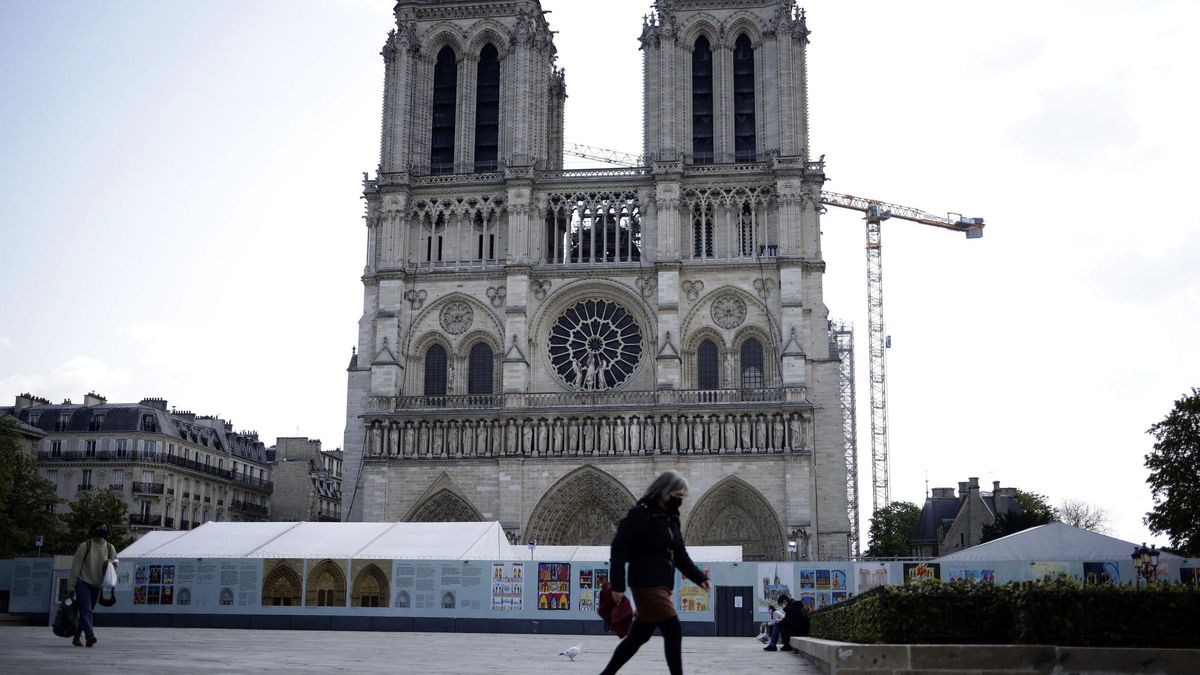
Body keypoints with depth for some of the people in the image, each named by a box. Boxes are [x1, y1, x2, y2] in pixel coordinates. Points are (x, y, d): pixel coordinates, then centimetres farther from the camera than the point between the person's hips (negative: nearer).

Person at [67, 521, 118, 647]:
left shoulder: (110, 548, 2)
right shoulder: (85, 546, -10)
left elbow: (116, 561, 16)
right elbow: (75, 566, -8)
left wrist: (111, 562, -10)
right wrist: (71, 586, -9)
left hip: (97, 585, 5)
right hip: (82, 582, -5)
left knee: (88, 611, 9)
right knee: (85, 609, -17)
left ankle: (77, 637, 22)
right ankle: (90, 635, -30)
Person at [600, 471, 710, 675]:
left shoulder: (671, 519, 15)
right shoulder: (641, 513, -11)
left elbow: (681, 556, 19)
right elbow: (619, 548, -14)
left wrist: (700, 578, 6)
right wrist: (617, 586, -18)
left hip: (663, 586, 9)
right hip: (646, 585, -9)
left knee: (638, 637, 13)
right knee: (674, 632, -11)